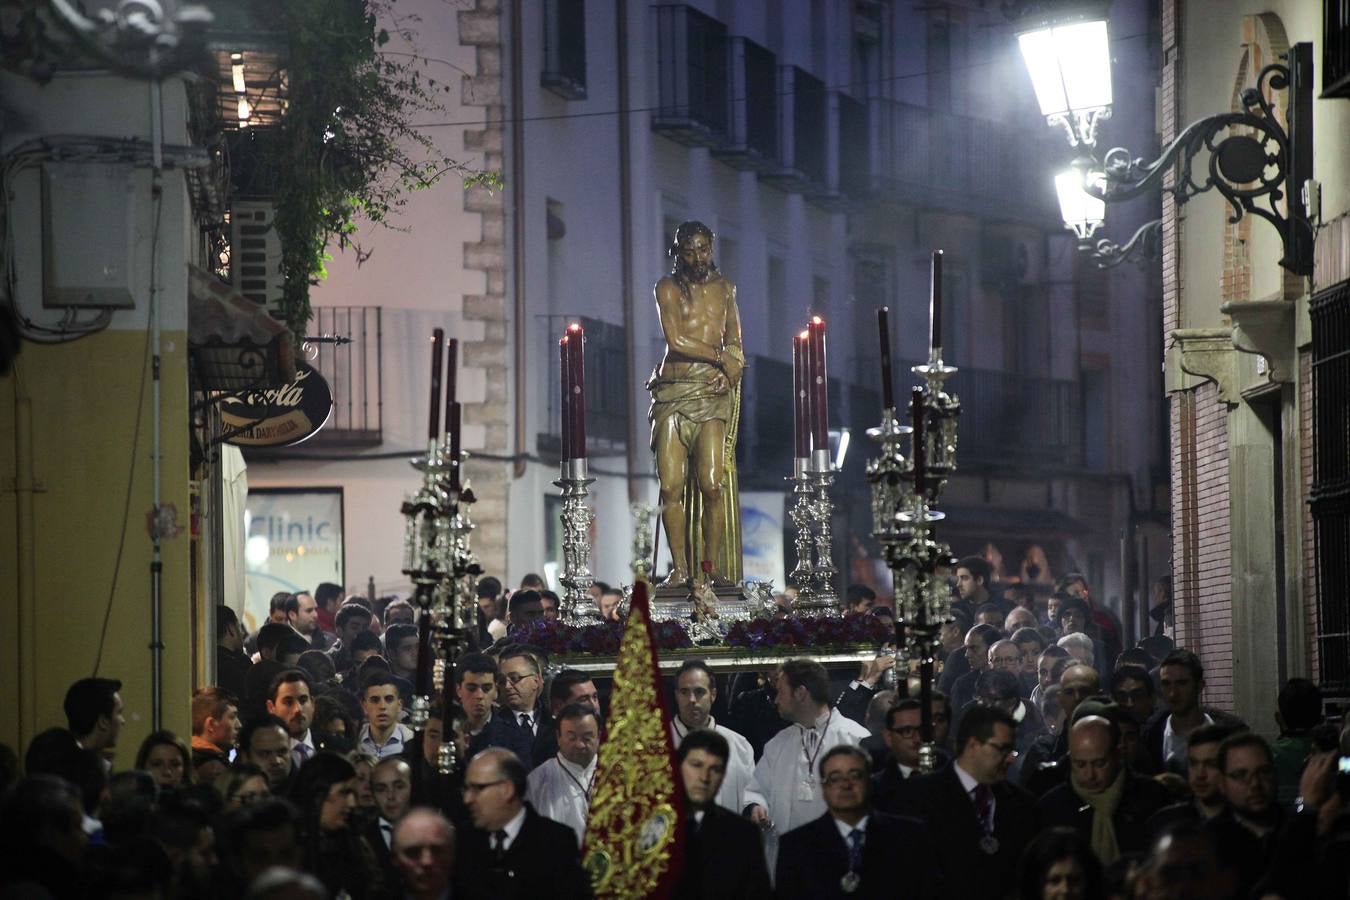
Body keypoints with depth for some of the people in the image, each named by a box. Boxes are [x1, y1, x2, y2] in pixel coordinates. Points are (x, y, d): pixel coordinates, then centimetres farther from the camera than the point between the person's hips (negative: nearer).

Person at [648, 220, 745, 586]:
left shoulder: (724, 287, 17)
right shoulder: (668, 287, 5)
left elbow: (735, 341, 20)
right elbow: (676, 340, -8)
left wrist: (730, 368, -1)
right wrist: (721, 356, -5)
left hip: (712, 391, 1)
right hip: (673, 390, -1)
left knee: (712, 482, -13)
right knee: (671, 485, -7)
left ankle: (712, 564, -6)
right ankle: (680, 567, -2)